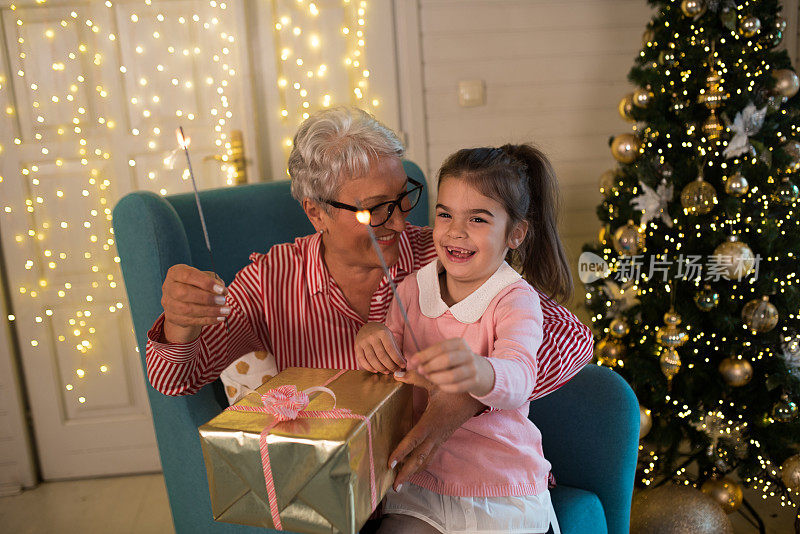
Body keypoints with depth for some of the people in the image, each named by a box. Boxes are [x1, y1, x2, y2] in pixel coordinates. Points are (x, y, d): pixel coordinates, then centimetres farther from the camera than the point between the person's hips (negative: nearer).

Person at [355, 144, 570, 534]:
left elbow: (518, 378, -32)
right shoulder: (411, 289, 1)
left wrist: (478, 372, -55)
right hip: (419, 485, 4)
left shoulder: (516, 300, -13)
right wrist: (372, 338, -18)